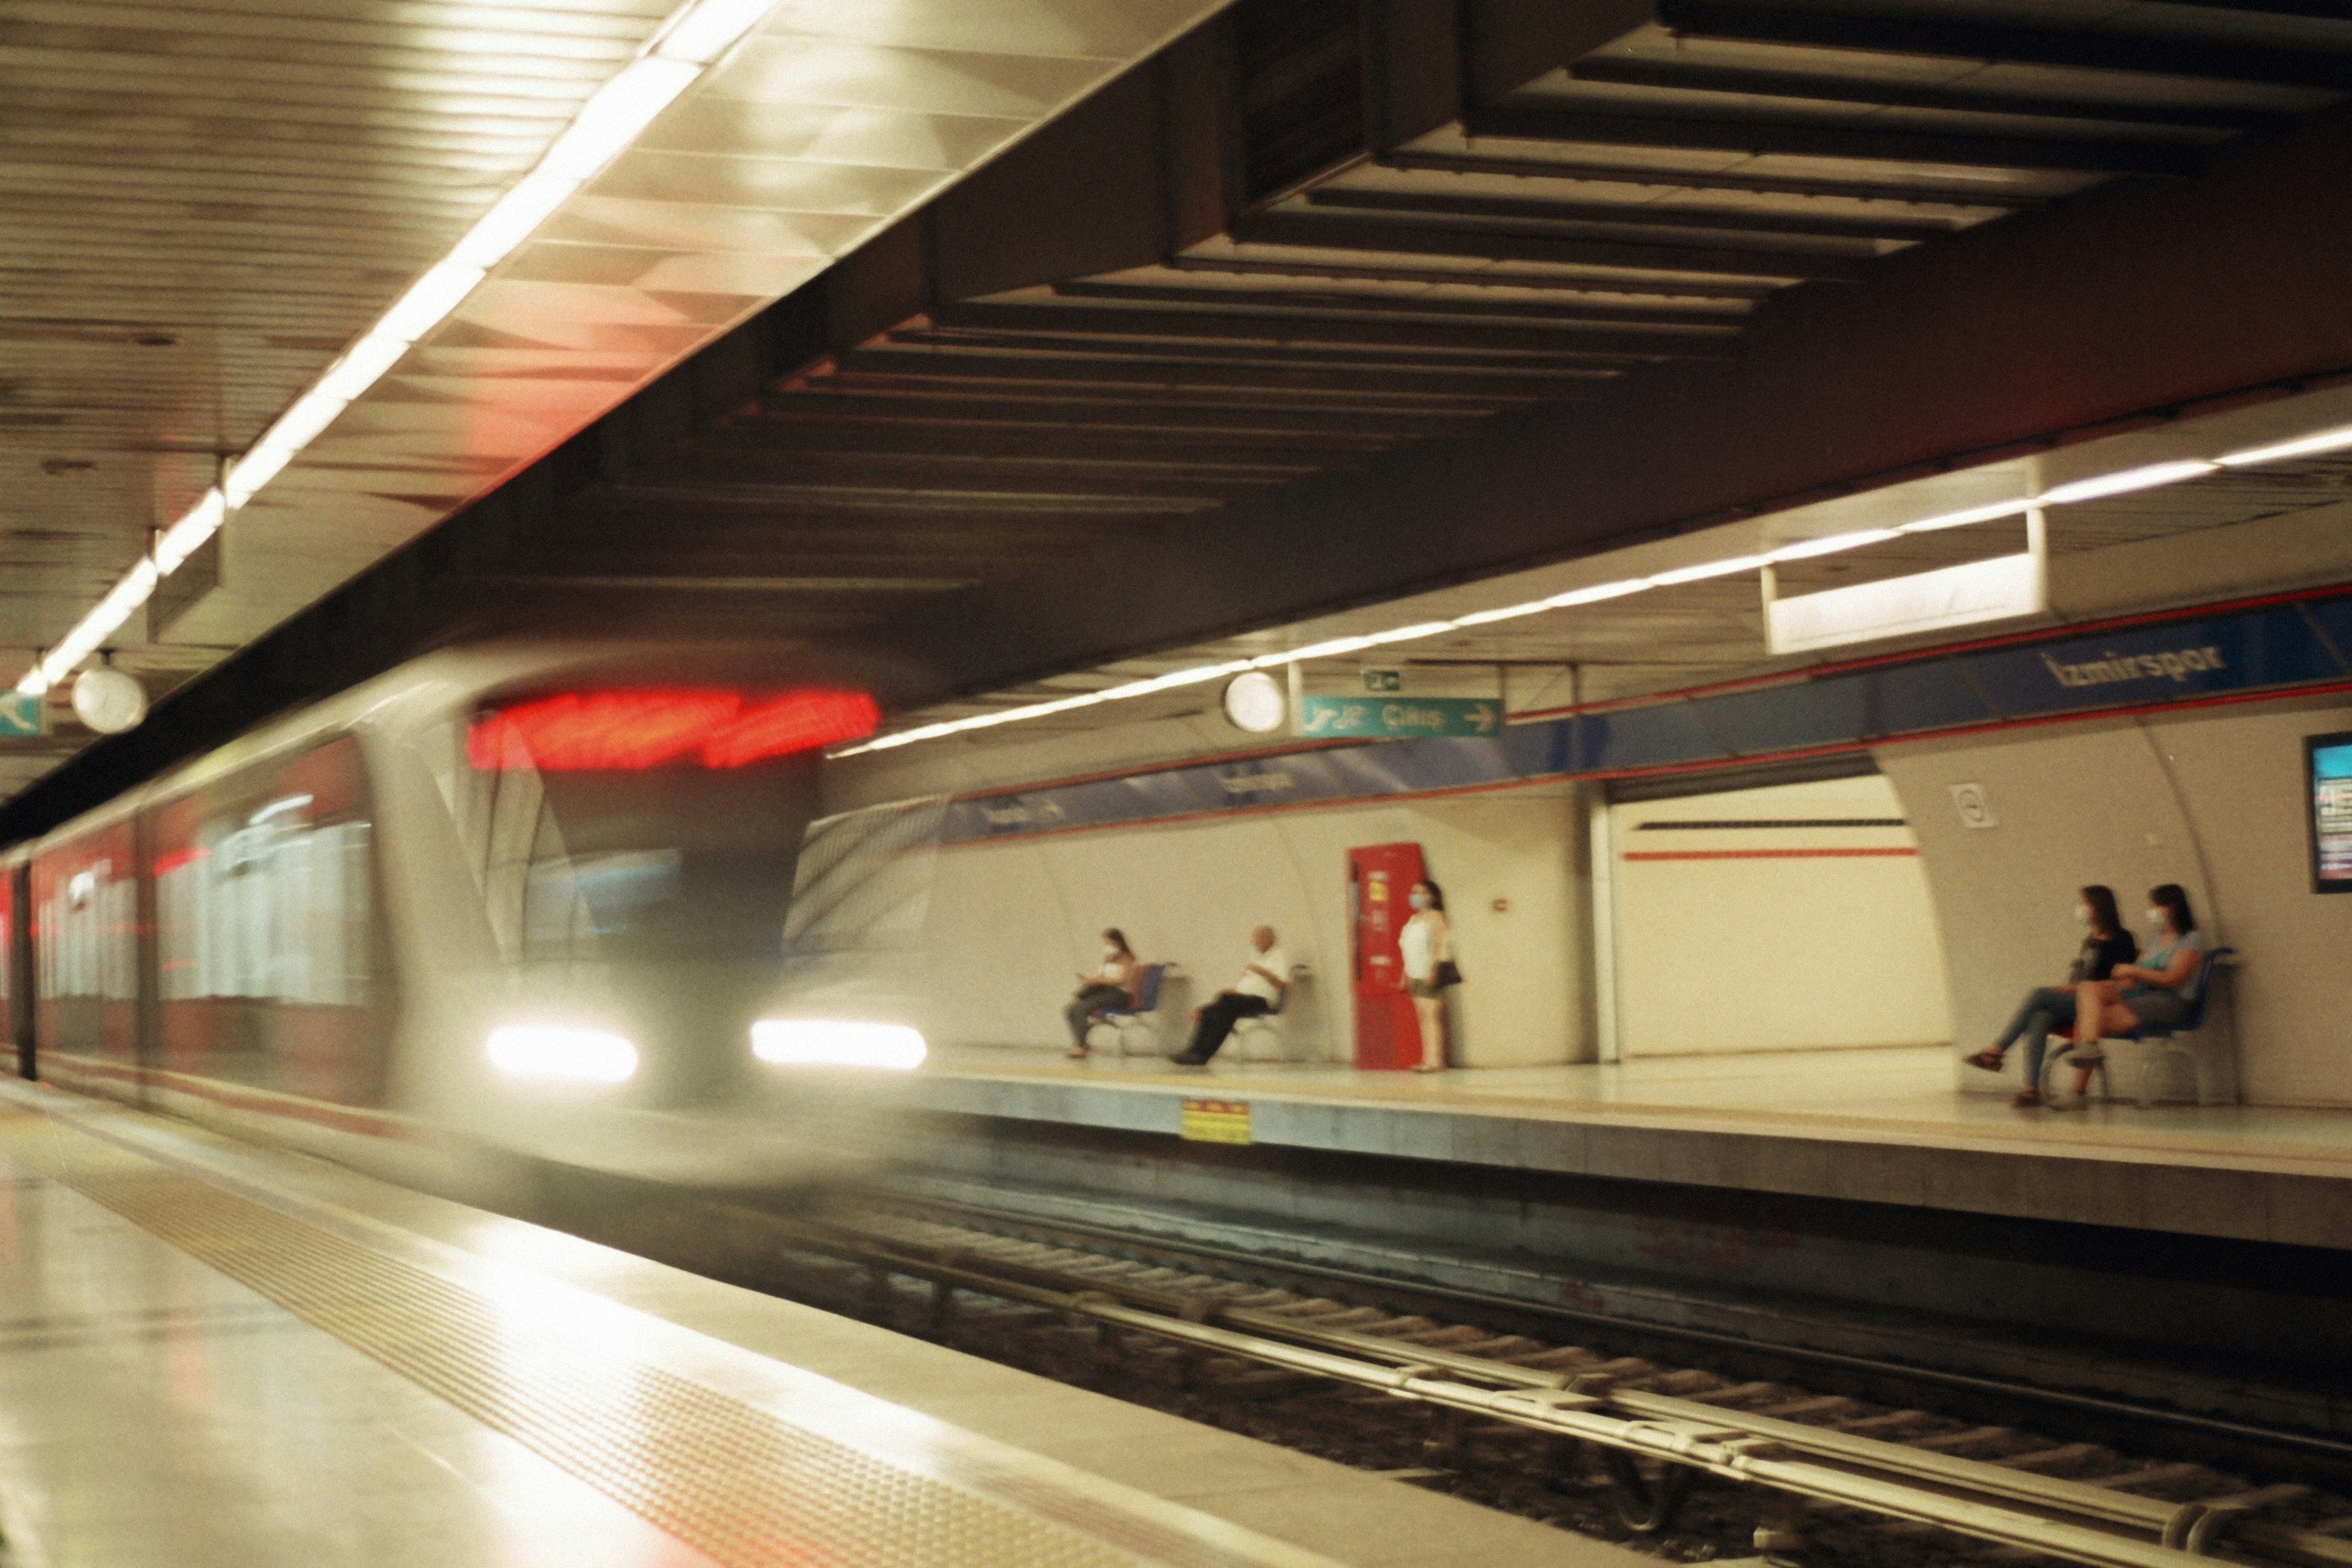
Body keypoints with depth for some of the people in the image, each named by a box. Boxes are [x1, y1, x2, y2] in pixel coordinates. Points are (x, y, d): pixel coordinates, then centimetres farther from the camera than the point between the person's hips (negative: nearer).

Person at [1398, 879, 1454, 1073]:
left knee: (1432, 1016, -12)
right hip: (1416, 975, 9)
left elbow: (1443, 945, -15)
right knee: (1423, 1017, 6)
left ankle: (1436, 1060, -14)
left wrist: (1434, 970, -23)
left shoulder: (1435, 917, -7)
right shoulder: (1414, 920, 19)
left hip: (1430, 975, -9)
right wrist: (1405, 976, 19)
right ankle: (1428, 1059, 7)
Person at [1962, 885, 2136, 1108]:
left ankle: (1996, 1051, -24)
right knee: (2039, 1020, -27)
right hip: (2072, 1006, 6)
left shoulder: (2121, 941, 1)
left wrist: (2077, 987, -14)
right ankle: (2031, 1088, -38)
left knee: (2038, 994, -26)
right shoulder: (2090, 941, 24)